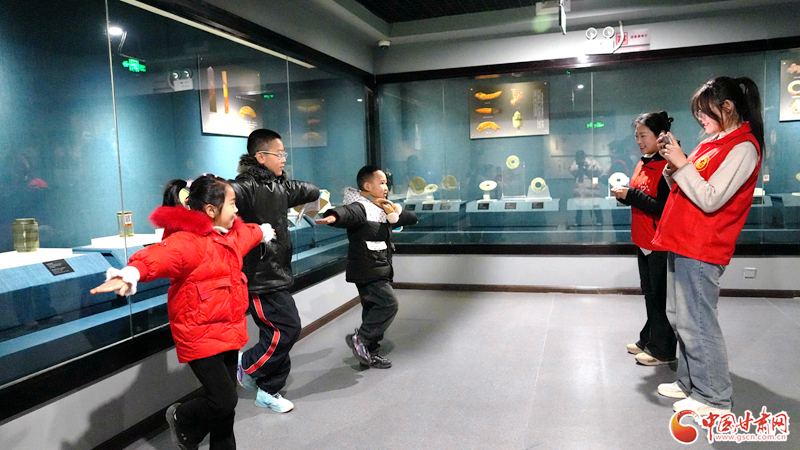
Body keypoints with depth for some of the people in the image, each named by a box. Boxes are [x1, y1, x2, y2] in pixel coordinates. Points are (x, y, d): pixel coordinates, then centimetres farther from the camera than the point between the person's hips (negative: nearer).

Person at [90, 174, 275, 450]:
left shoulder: (233, 234, 10)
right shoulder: (187, 241, -20)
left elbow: (250, 234, 34)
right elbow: (160, 256, -40)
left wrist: (264, 231, 54)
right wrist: (130, 273, -59)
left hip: (229, 331, 8)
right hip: (200, 335, -8)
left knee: (226, 401, 15)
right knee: (223, 400, -7)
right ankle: (182, 420, 25)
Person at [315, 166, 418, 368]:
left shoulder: (382, 209, 14)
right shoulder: (361, 208, -15)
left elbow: (411, 218, 17)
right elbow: (348, 213, -40)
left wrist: (396, 212, -3)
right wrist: (334, 216, -63)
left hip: (379, 270, 9)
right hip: (366, 271, -9)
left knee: (374, 310, 13)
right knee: (388, 303, -17)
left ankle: (371, 353, 22)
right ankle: (359, 339, -7)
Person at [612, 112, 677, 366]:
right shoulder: (643, 164, 11)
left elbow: (663, 208, -24)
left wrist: (631, 195, -21)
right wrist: (624, 194, 0)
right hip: (643, 241, 10)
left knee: (661, 296, 1)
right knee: (650, 292, 19)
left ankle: (662, 350, 13)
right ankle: (648, 341, 32)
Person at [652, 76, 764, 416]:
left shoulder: (743, 147, -12)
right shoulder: (712, 143, 15)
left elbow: (709, 199, -21)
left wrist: (682, 163, -16)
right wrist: (672, 163, 4)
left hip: (700, 250, -9)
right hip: (681, 244, 9)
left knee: (696, 324, -4)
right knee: (680, 319, 16)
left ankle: (714, 398, 10)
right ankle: (690, 384, 28)